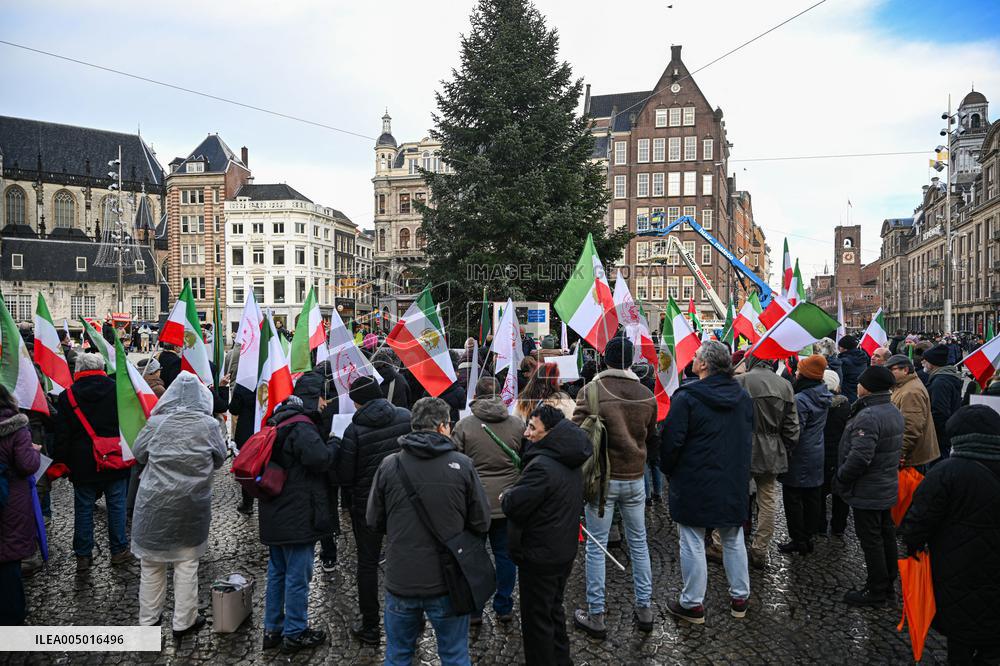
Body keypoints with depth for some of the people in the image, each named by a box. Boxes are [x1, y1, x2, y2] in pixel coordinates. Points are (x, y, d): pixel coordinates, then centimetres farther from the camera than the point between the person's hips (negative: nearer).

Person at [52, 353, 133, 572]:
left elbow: (62, 435, -3)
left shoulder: (67, 396, -4)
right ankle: (119, 550, 17)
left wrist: (61, 461, 6)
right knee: (116, 505, 10)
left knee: (83, 508, 9)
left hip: (82, 464, 0)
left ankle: (83, 556, 16)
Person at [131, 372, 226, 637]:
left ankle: (148, 620, 27)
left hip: (154, 503, 1)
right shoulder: (209, 425, -11)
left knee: (151, 564, 15)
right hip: (192, 505, -1)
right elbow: (220, 459, 3)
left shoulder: (155, 423, -9)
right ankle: (184, 622, 19)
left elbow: (138, 454, 6)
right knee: (186, 563, 11)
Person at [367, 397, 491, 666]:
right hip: (447, 582, -1)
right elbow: (482, 523, -5)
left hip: (400, 582, 2)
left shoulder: (389, 466, -8)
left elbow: (374, 522, 2)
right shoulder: (462, 465, -11)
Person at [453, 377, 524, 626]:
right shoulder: (517, 424, -2)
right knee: (505, 555, 14)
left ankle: (473, 610, 21)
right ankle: (504, 608, 23)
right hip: (507, 501, 2)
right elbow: (527, 461, 5)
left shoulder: (464, 425, -9)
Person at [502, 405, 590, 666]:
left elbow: (513, 505, -24)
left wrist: (506, 495, -3)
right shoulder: (570, 464, 3)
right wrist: (514, 495, 11)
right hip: (565, 550, 10)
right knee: (554, 608, 26)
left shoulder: (542, 466, -28)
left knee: (536, 618, 7)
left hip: (539, 556, -9)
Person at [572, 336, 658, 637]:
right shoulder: (646, 396, -2)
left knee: (596, 547, 6)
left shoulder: (591, 391, -14)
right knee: (638, 543, 17)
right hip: (634, 478, 3)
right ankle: (644, 609, 26)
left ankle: (595, 615, 13)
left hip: (602, 478, -3)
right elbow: (651, 438, 11)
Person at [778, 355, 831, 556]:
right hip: (817, 458, 8)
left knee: (793, 499, 2)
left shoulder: (800, 400, -22)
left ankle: (798, 540, 7)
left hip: (799, 459, -8)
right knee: (811, 498, 14)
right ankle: (808, 537, 23)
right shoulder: (824, 397, 3)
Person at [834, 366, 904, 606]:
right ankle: (888, 584, 31)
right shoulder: (894, 412, 7)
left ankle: (876, 591, 11)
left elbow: (860, 457, -31)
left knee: (871, 541, 1)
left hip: (867, 493, -10)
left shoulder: (868, 417, -26)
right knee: (886, 536, 19)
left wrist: (840, 479, -16)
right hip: (888, 488, 10)